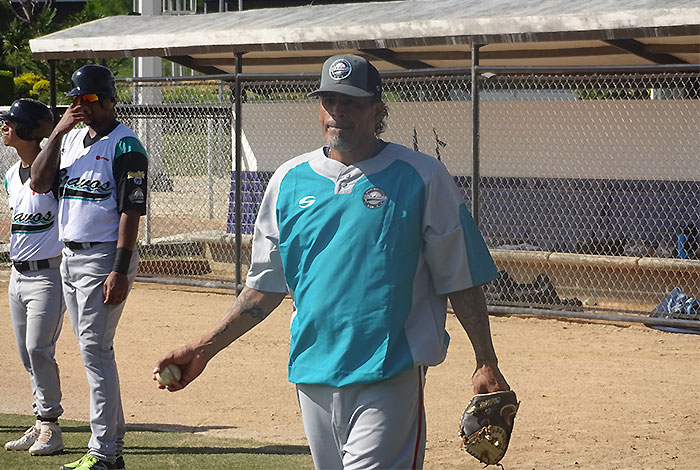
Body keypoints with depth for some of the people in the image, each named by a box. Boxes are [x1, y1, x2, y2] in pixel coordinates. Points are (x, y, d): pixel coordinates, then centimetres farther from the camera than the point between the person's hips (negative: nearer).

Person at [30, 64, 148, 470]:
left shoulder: (125, 145, -10)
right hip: (70, 257, 9)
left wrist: (120, 270, -22)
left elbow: (131, 211, -16)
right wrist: (58, 132, -5)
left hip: (103, 257, -8)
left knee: (95, 349, -11)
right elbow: (39, 183, 4)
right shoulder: (72, 138, 14)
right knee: (92, 350, 11)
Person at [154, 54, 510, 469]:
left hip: (390, 376, -4)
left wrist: (487, 365, -6)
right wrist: (204, 349, 8)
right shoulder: (289, 181, 10)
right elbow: (265, 287, 15)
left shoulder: (423, 178, -1)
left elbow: (461, 280, -1)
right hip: (313, 370, 4)